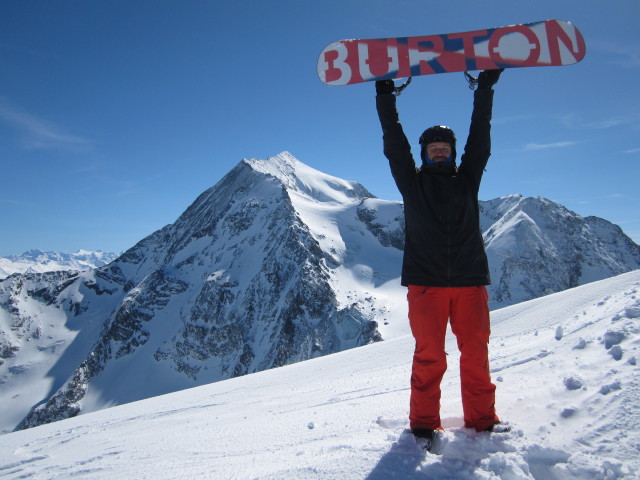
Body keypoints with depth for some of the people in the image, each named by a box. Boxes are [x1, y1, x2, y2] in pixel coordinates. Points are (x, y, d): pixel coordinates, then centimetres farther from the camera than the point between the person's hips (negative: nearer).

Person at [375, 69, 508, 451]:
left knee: (476, 352, 5)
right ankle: (424, 424, 12)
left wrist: (485, 88, 12)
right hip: (426, 282, -2)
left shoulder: (467, 179, 16)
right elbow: (394, 143, 6)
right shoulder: (412, 181, 11)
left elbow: (480, 137, 13)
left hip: (470, 280, 2)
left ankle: (482, 419, 20)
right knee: (429, 356, -1)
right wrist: (385, 97, 4)